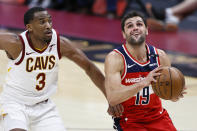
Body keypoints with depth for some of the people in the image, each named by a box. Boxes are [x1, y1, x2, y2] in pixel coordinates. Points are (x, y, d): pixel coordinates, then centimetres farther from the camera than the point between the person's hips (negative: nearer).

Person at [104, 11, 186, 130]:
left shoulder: (160, 56, -3)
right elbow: (112, 98, -27)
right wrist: (143, 83, -37)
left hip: (157, 116, 5)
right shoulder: (115, 58, -15)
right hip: (128, 121, -4)